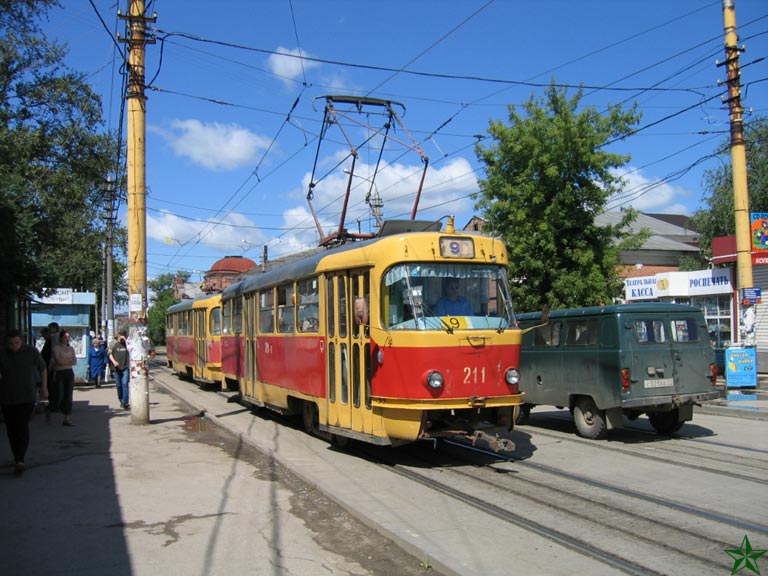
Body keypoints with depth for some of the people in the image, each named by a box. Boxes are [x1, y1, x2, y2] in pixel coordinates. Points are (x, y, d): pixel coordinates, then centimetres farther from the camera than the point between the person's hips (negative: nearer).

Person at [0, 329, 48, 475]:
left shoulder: (32, 352, -2)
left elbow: (43, 368, 10)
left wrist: (44, 387, 9)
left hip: (27, 398, -3)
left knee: (22, 427, -15)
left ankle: (20, 460, -21)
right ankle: (17, 457, 23)